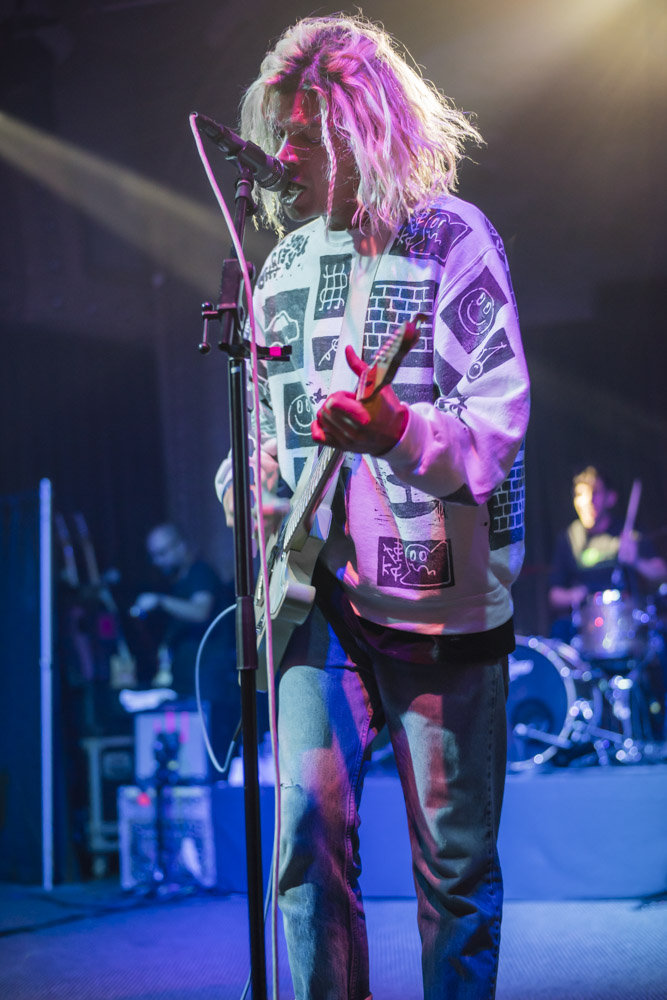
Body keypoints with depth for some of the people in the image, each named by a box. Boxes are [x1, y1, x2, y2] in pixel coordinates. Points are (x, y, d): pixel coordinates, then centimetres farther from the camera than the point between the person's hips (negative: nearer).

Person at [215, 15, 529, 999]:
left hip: (440, 589, -4)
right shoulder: (284, 262, 12)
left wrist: (395, 430, -34)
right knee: (311, 816, -7)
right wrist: (247, 476, 8)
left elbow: (498, 419, -16)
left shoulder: (451, 239, -8)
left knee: (455, 852, 3)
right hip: (319, 587, 5)